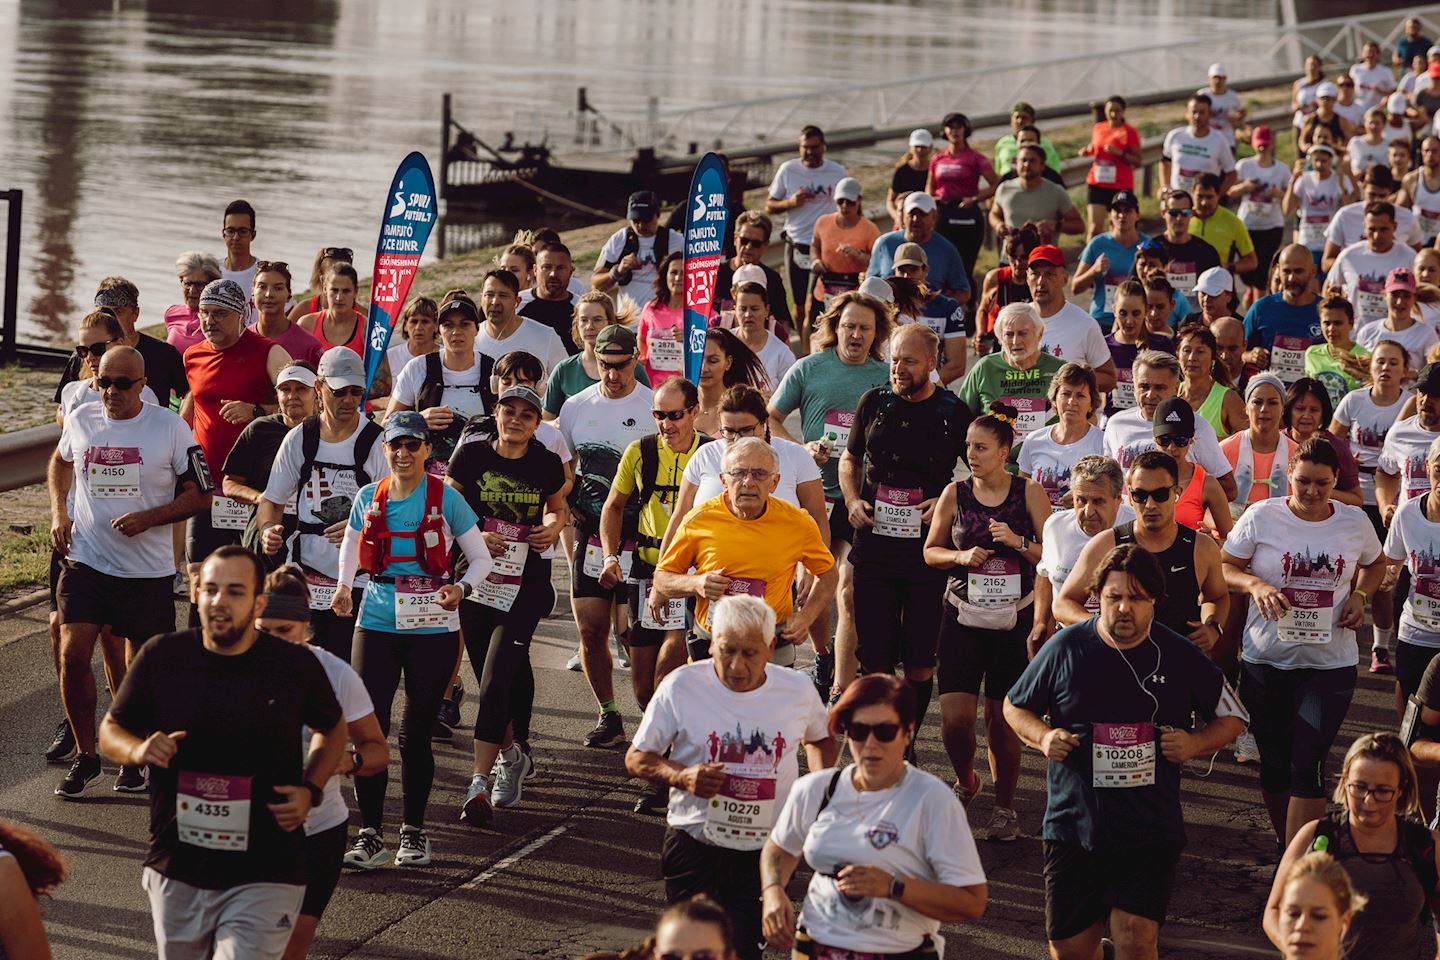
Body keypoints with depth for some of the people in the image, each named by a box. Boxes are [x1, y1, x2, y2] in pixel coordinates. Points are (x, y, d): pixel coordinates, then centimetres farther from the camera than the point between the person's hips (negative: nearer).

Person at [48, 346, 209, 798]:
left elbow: (200, 494, -3)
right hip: (85, 560, 2)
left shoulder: (170, 427, -7)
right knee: (73, 656, -10)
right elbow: (61, 461, 25)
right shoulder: (81, 421, 2)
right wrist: (59, 513, 10)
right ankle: (85, 757, 5)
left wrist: (148, 517, -16)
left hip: (147, 569, -2)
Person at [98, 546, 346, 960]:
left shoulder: (297, 666, -6)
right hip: (177, 874, 3)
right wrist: (138, 750, -14)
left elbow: (333, 729, 14)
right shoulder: (161, 657, -5)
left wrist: (311, 790, -3)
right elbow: (111, 730, 8)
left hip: (265, 878, -2)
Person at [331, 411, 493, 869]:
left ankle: (414, 831, 18)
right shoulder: (369, 499, 6)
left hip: (432, 625, -2)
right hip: (377, 621, 2)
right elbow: (351, 544, 24)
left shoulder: (446, 498, -3)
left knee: (416, 731, 3)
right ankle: (370, 834, 1)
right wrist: (344, 587, 6)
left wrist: (461, 588, -18)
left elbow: (481, 559, 2)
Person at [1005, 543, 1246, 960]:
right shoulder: (1065, 648, -2)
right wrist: (1043, 737, -7)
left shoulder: (1181, 656, -1)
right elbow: (1015, 706, 13)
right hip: (1074, 827, 1)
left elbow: (1231, 717, 13)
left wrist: (1194, 743, -7)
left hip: (1151, 833, -1)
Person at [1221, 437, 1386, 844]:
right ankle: (1285, 846, 29)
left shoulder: (1355, 522, 1)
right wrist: (1256, 585, -19)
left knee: (1306, 766, -8)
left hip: (1331, 663, 0)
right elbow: (1224, 567, 1)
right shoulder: (1261, 516, -5)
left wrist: (1359, 594, -1)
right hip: (1265, 660, 0)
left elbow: (1375, 564, 20)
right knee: (1274, 764, 10)